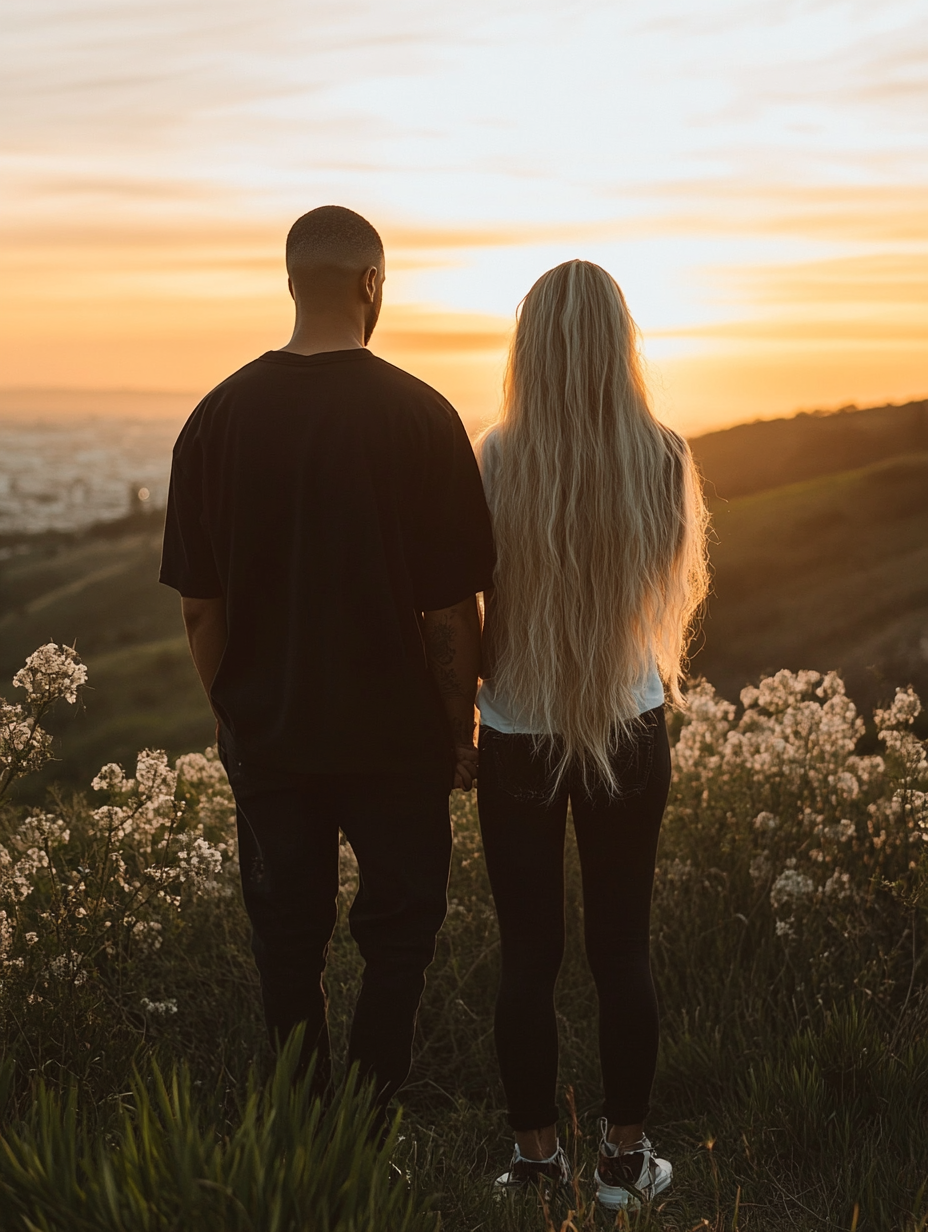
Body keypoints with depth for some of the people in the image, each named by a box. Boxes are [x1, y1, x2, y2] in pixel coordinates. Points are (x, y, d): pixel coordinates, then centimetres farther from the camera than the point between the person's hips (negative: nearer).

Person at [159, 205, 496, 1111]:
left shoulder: (219, 416, -5)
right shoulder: (421, 416, -12)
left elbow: (198, 604, 0)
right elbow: (452, 604, -10)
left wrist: (229, 713, 13)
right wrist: (460, 729, 2)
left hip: (268, 732, 2)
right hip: (394, 732, -2)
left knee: (287, 942, 16)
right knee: (398, 932, 16)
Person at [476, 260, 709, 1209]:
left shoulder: (496, 462, -15)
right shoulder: (663, 460, -11)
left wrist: (457, 711, 10)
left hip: (518, 738, -1)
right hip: (631, 734, 1)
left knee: (528, 954, 11)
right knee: (622, 950, 13)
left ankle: (537, 1159, 23)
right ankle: (625, 1158, 25)